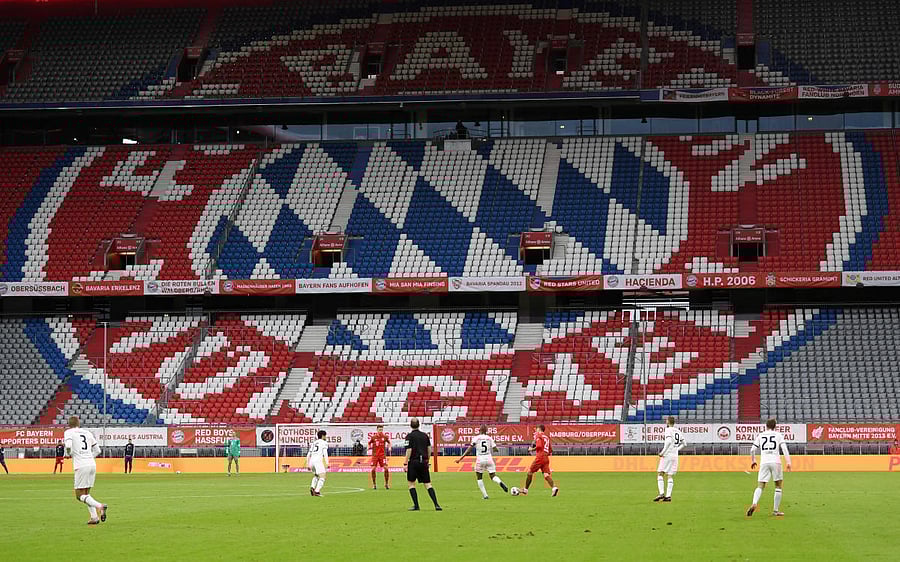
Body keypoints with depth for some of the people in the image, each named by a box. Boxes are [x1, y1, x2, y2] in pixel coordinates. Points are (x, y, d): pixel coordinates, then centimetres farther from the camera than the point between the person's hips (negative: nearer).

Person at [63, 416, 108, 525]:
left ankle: (99, 506, -24)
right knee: (86, 493, 18)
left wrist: (68, 454, 4)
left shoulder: (69, 432, 2)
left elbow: (68, 446, -16)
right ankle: (94, 517, 5)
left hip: (81, 466, -6)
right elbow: (97, 450, 19)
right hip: (92, 464, 6)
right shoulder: (88, 433, 18)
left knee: (80, 495, -1)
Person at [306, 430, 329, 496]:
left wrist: (308, 464, 26)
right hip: (318, 460, -7)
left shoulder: (313, 443, 23)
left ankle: (312, 487, 2)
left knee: (316, 476, 25)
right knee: (322, 477, -4)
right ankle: (317, 491, -18)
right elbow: (325, 453, -8)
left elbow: (308, 455, 22)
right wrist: (327, 463, -9)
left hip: (312, 461, 7)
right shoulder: (324, 443, 5)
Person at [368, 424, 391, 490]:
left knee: (386, 468, -11)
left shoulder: (385, 437, 1)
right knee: (373, 469, -8)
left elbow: (389, 442, 18)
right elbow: (369, 443, 16)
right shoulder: (373, 437, 1)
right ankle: (374, 484, 7)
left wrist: (389, 447, -1)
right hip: (375, 455, 0)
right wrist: (369, 447, -4)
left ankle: (386, 484, 4)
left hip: (382, 455, 0)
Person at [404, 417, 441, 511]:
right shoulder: (425, 435, 9)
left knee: (411, 483, 8)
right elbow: (429, 449, 12)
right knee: (428, 484, 5)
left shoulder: (410, 436, -6)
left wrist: (405, 463, -8)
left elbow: (409, 450, -12)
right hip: (423, 462, 4)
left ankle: (416, 505, 2)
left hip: (414, 462, -4)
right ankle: (436, 504, -7)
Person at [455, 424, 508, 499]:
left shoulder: (476, 438, 0)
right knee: (493, 476, 7)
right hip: (489, 459, 2)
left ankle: (485, 495, 4)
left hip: (480, 459, -2)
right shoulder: (489, 438, 7)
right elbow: (496, 449, 3)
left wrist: (460, 458, -6)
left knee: (479, 478, 14)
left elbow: (470, 449, -7)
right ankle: (500, 482, -28)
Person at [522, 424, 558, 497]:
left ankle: (525, 490, 14)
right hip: (546, 458, 6)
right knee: (546, 475, -5)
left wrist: (532, 449, -2)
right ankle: (554, 487, -28)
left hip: (540, 457, -6)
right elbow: (550, 451, 21)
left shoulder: (538, 435, -2)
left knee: (530, 472, 7)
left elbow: (539, 446, -16)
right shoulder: (547, 437, 20)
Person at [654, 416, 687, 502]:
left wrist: (663, 452, -17)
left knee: (660, 473, -3)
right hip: (675, 456, 7)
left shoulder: (668, 430, -8)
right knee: (671, 476, 6)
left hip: (667, 455, -7)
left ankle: (662, 493, -14)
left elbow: (669, 441, -23)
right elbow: (683, 444, 21)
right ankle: (668, 495, 1)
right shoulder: (678, 431, 14)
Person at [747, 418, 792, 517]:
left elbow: (752, 450, 11)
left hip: (764, 462, 1)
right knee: (778, 486, 12)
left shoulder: (760, 436, 14)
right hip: (775, 461, -1)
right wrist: (788, 462, -8)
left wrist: (753, 460, 27)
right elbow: (784, 448, -4)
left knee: (760, 486, 0)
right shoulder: (778, 435, 9)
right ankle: (775, 510, 7)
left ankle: (754, 503, -28)